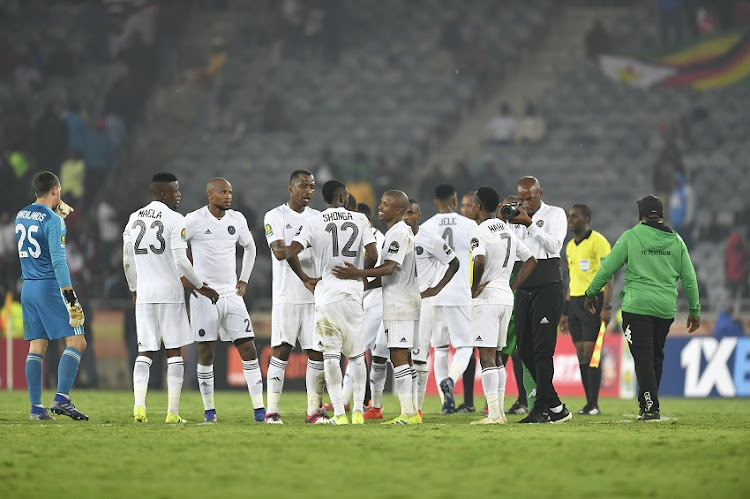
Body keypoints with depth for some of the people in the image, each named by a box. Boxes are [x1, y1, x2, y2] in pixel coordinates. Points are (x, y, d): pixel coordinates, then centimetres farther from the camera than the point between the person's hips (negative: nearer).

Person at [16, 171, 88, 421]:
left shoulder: (21, 216, 12)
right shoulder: (52, 220, -12)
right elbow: (58, 260, -17)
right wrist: (70, 295, -17)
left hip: (28, 287, 8)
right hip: (51, 286, -8)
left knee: (37, 347, 8)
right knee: (76, 343, -5)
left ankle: (36, 408, 4)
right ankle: (61, 399, -16)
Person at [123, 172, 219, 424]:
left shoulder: (134, 219, 10)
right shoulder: (174, 220, -9)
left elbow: (128, 261, 15)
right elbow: (181, 262, -15)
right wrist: (201, 287, -3)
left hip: (144, 293, 5)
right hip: (169, 292, -5)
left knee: (145, 351, 8)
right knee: (174, 351, 3)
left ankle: (139, 406, -8)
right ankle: (172, 412, -1)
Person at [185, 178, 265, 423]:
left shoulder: (237, 219, 7)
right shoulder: (194, 221, -8)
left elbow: (250, 247, 24)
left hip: (232, 294, 4)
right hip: (204, 296, -4)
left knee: (248, 349, -2)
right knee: (206, 354, -1)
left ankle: (259, 408, -1)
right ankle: (209, 410, 9)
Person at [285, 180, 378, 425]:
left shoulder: (314, 223, 0)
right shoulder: (360, 220, 3)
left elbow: (291, 254, -10)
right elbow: (372, 255, -4)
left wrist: (306, 279, 5)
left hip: (326, 294, -1)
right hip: (352, 293, 1)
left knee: (331, 355, 1)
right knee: (357, 355, 12)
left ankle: (339, 413, -5)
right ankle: (358, 411, 7)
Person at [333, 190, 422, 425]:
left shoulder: (398, 233, -14)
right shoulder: (404, 232, 17)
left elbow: (389, 268, -24)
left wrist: (357, 274, -32)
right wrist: (365, 285, 17)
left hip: (399, 303, -10)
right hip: (405, 302, 10)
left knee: (398, 357, -10)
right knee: (402, 358, 12)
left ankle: (408, 413, -11)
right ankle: (412, 411, 13)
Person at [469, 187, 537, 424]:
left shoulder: (480, 231, -11)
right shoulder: (507, 231, 14)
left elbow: (479, 261, -28)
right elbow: (530, 260, 18)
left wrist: (474, 288, -13)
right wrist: (512, 287, 15)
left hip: (487, 298, -8)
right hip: (506, 297, 8)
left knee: (487, 357, -8)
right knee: (496, 356, 15)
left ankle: (493, 414, -14)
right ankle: (499, 411, 14)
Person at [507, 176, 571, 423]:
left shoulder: (555, 214, 0)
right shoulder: (517, 217, 15)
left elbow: (554, 245, -15)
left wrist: (530, 224, -19)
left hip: (548, 287, -7)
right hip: (523, 289, 7)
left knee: (542, 351, -11)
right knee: (525, 350, 5)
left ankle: (541, 410, -8)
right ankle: (556, 408, 14)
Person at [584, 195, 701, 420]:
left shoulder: (631, 237, -1)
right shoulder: (676, 241, 10)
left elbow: (607, 268, 1)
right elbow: (689, 279, 11)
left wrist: (591, 293, 15)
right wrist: (694, 310, 20)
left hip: (637, 307, -4)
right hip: (666, 309, 4)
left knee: (643, 358, -5)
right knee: (656, 357, 16)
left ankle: (650, 407, -11)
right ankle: (648, 402, 22)